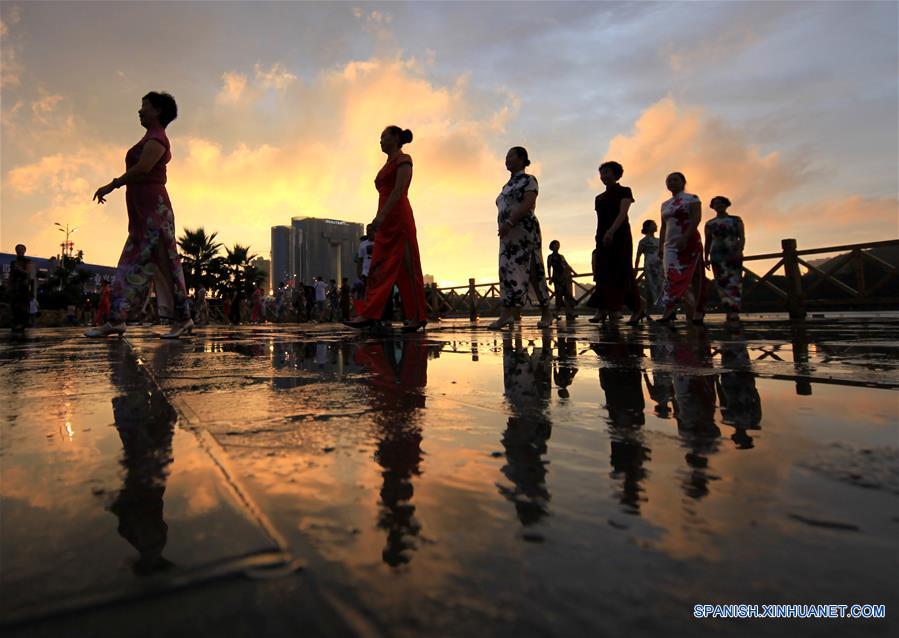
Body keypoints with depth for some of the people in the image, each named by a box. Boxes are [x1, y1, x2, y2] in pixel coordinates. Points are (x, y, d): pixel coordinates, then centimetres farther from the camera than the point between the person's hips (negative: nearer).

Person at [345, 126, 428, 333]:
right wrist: (380, 218, 18)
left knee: (408, 267, -8)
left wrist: (381, 215, -25)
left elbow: (398, 191, -16)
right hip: (386, 222, 9)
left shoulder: (403, 160, -2)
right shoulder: (389, 163, 24)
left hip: (399, 217, -9)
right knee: (379, 267, 1)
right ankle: (368, 314, 0)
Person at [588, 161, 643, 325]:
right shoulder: (599, 198, 20)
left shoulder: (624, 191, 2)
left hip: (619, 236, -6)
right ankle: (602, 309, -10)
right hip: (603, 238, 6)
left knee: (621, 273, -8)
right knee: (602, 273, -5)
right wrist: (600, 237, 11)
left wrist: (611, 231, -29)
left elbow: (623, 213, -13)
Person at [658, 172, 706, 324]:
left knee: (683, 277, -10)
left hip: (689, 243, -5)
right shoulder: (665, 205, 21)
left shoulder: (692, 199, 3)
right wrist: (660, 246, 10)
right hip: (670, 245, 5)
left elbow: (696, 219, -11)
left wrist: (684, 238, -24)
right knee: (671, 276, -9)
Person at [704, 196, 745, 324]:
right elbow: (708, 242, 14)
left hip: (733, 255, -2)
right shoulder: (709, 224, 16)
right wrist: (706, 258, 2)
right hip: (717, 256, 2)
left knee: (734, 283, -11)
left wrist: (739, 251, -15)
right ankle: (730, 312, -8)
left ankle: (734, 313, -17)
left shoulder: (736, 220, 11)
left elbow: (742, 237, 2)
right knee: (721, 284, -8)